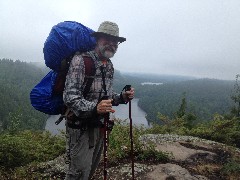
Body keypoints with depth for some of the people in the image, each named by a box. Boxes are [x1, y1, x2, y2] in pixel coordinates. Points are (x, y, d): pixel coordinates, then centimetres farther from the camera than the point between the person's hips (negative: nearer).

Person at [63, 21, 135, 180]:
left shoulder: (109, 66, 8)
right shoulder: (80, 60, -16)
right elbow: (70, 97, -24)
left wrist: (122, 97, -2)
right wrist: (94, 108, -39)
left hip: (100, 126, 7)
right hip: (81, 127, -7)